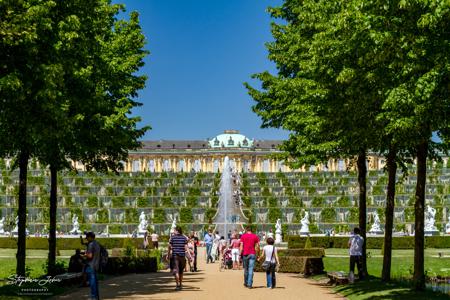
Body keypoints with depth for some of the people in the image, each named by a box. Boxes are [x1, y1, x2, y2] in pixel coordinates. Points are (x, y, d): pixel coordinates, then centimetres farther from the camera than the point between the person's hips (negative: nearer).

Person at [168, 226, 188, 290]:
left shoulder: (173, 237, -2)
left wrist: (168, 254, 12)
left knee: (175, 270, -6)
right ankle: (180, 284, 26)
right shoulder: (184, 238, 3)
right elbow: (186, 248, -2)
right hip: (182, 255, 3)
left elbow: (170, 247, 0)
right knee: (181, 271, 17)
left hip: (175, 255, -3)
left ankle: (178, 285, -19)